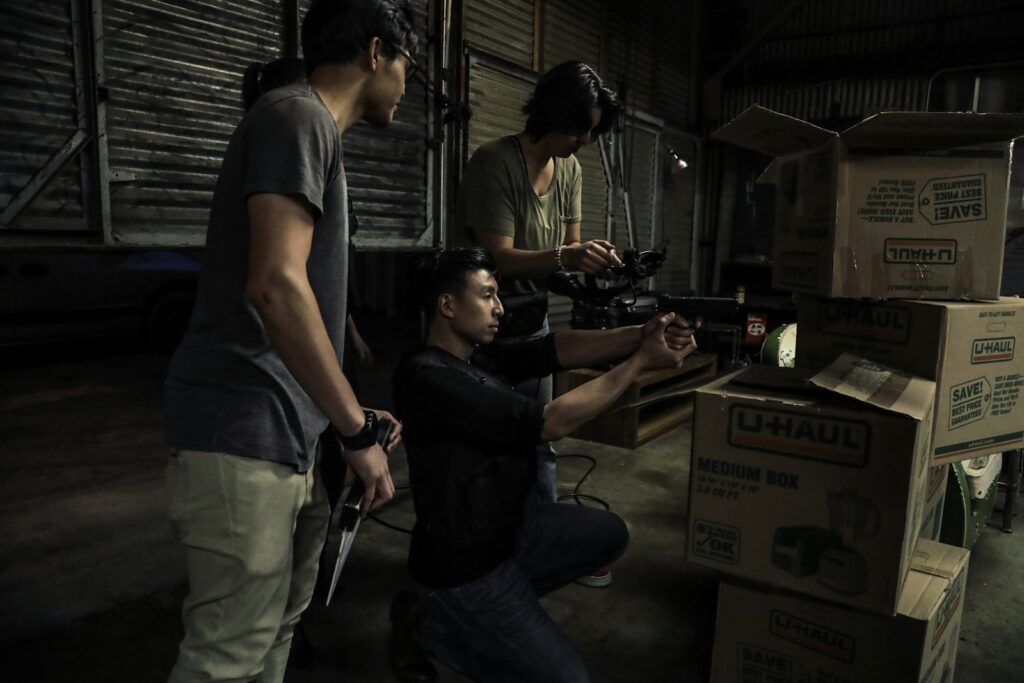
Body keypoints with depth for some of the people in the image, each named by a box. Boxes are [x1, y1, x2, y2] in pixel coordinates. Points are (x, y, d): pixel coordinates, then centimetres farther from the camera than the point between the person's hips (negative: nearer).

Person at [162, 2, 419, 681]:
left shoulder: (316, 130, 21)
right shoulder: (298, 115, -10)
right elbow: (276, 286, -23)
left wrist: (356, 416, 21)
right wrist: (359, 431, -16)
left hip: (289, 430, 10)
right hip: (247, 433, -10)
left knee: (278, 627, 18)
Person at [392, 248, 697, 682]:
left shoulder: (480, 355, 0)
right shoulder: (429, 379, -28)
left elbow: (556, 349, -8)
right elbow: (550, 424, -29)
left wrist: (640, 335, -24)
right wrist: (641, 362, -23)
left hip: (511, 524, 9)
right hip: (465, 564, -9)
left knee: (609, 534, 17)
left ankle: (508, 594, 17)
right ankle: (441, 623, 12)